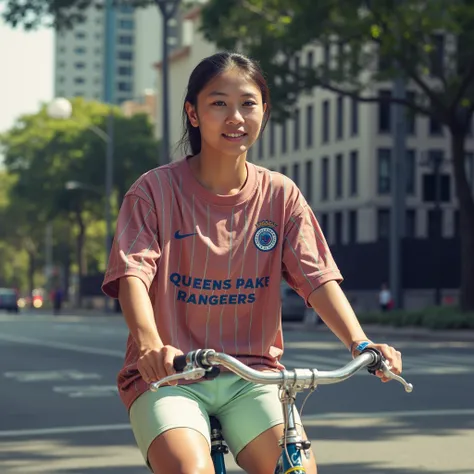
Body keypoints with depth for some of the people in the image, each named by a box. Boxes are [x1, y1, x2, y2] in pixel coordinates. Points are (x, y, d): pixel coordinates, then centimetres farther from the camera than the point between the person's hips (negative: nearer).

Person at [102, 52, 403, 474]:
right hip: (169, 376, -2)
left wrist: (360, 342, -22)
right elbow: (133, 273, -16)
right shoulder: (156, 190, -4)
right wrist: (150, 344, -37)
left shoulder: (280, 195, 4)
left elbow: (319, 277, -4)